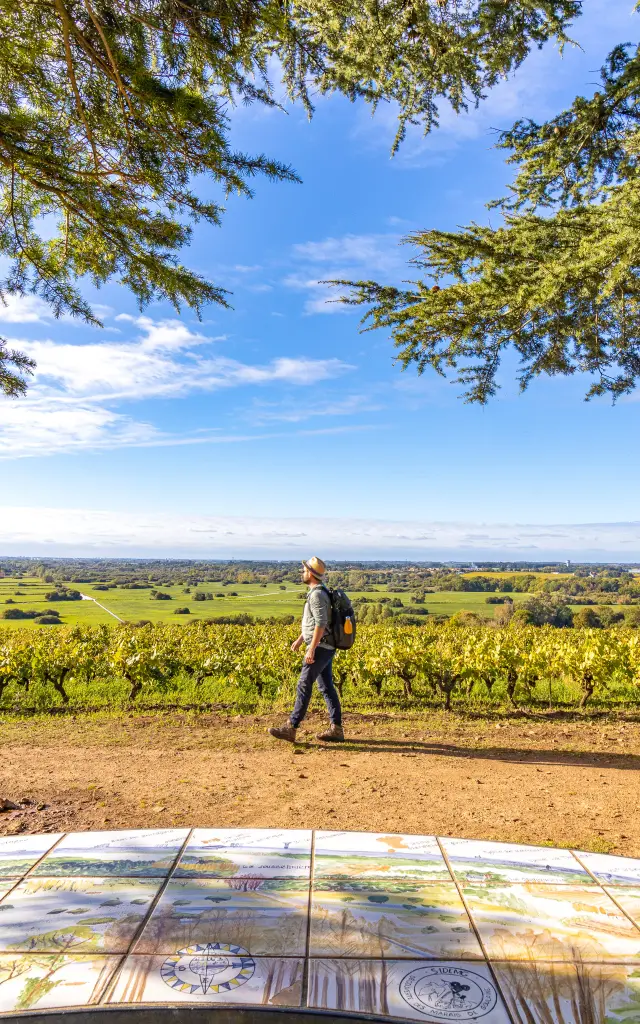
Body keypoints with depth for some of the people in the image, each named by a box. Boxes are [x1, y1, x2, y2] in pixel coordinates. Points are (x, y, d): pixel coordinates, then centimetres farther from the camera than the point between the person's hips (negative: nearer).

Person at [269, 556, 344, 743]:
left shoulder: (317, 594, -17)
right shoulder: (319, 593, 16)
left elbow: (320, 623, -25)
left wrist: (311, 649, -25)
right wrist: (300, 639, 30)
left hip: (320, 648, -10)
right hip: (326, 649, 10)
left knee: (304, 687, -7)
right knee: (327, 688, 10)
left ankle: (290, 729, -3)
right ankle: (336, 729, 12)